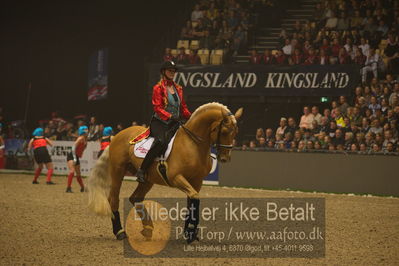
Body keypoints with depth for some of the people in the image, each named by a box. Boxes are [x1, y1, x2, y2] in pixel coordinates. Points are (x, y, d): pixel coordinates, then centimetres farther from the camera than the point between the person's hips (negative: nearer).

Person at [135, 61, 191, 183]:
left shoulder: (178, 89, 18)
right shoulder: (158, 88, -1)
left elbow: (183, 108, 21)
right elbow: (157, 108, -11)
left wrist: (192, 117, 3)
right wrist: (170, 116, -25)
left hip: (174, 123, 6)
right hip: (160, 122, -6)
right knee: (161, 142, -33)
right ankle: (141, 170, -29)